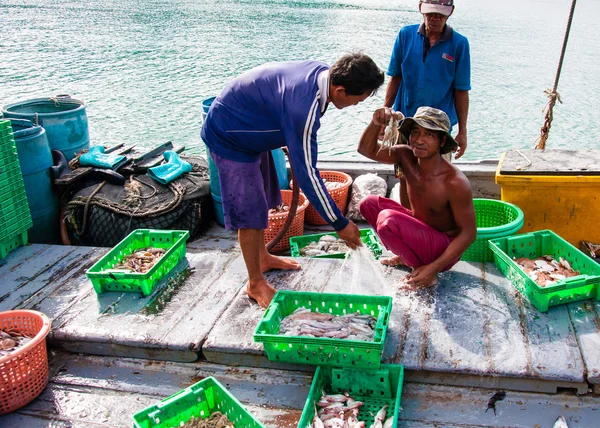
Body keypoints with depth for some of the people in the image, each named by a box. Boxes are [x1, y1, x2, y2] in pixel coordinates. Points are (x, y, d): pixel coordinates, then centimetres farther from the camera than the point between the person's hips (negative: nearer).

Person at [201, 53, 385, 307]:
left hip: (248, 129, 9)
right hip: (227, 136, -9)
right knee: (251, 213, -4)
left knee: (262, 199, 20)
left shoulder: (323, 72, -13)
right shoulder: (303, 107, -39)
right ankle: (256, 284, 13)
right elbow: (306, 173, -34)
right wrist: (340, 224, -27)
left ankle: (262, 257, 40)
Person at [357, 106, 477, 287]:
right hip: (419, 230, 7)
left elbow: (469, 233, -23)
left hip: (445, 248, -7)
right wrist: (376, 124, -30)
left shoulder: (455, 182, -28)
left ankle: (429, 276, -9)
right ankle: (407, 256, 10)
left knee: (388, 220, -30)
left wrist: (433, 268, -27)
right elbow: (367, 150, -8)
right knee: (369, 204, 1)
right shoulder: (407, 157, -11)